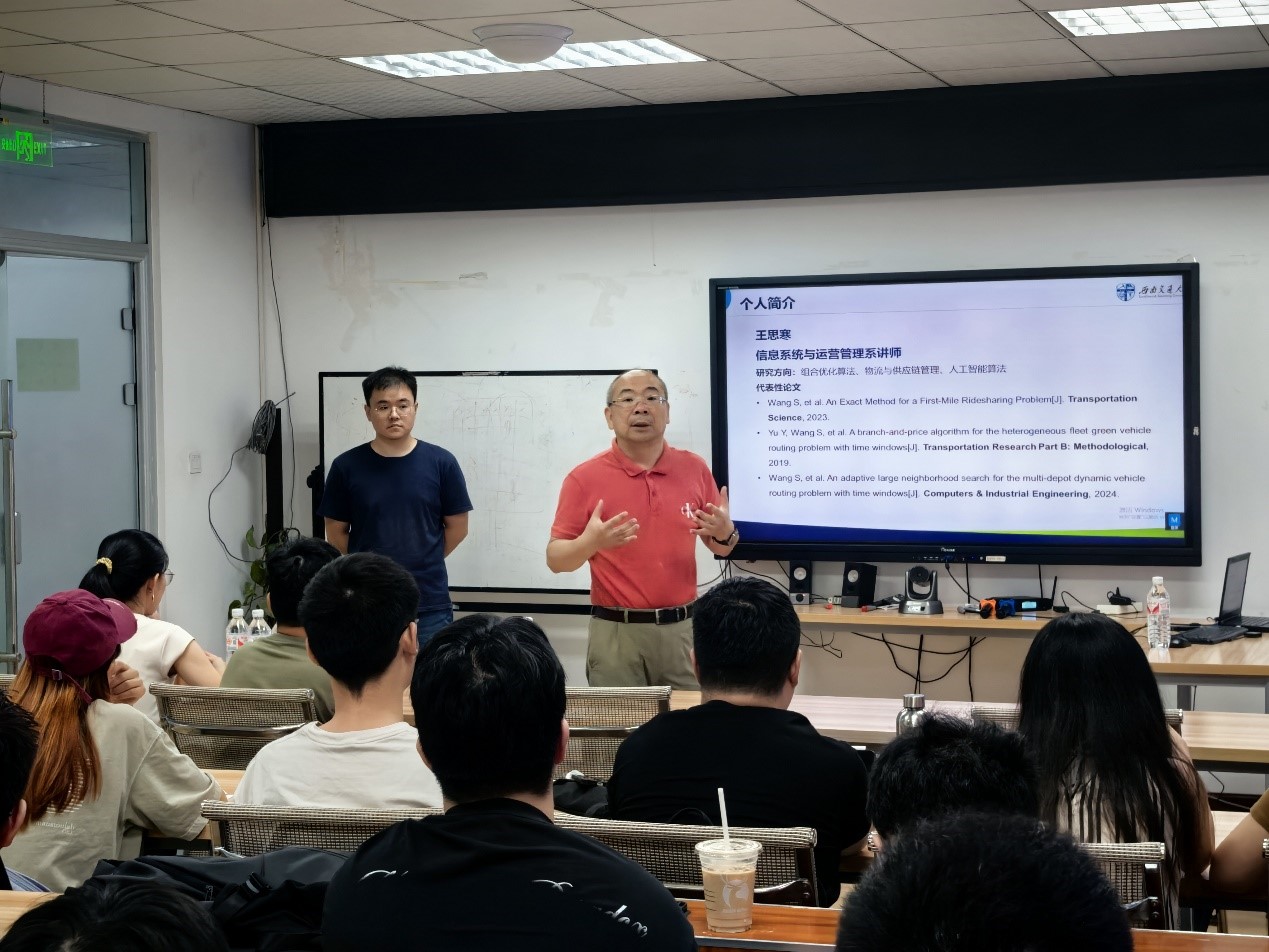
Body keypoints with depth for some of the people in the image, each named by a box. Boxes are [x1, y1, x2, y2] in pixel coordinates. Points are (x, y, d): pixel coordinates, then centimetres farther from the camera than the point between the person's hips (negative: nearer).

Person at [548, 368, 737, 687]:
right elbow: (555, 559, -2)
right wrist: (590, 543, -22)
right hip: (616, 632, -2)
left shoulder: (694, 468, 5)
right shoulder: (585, 478, -4)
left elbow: (719, 546, 14)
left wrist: (725, 534, -9)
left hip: (683, 628, 3)